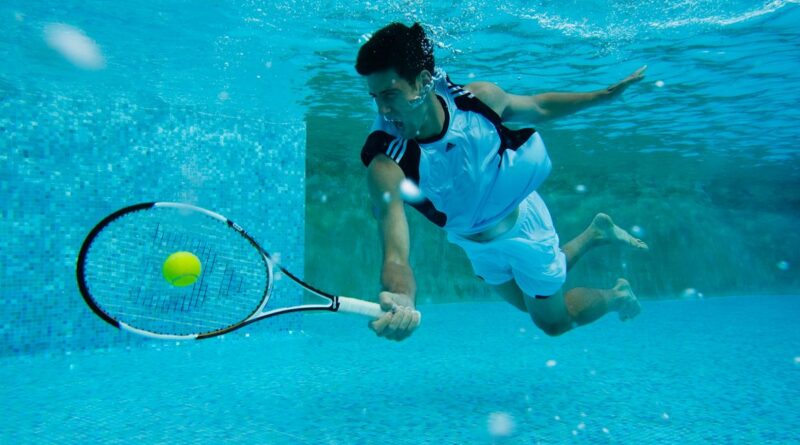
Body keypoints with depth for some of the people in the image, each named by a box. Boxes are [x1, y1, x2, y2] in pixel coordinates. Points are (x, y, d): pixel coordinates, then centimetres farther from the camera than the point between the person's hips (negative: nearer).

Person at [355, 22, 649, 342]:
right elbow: (395, 255, -43)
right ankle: (595, 233, 47)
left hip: (523, 224, -2)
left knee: (554, 321, 15)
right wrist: (400, 300, -65)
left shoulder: (478, 98, -28)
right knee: (527, 303, 29)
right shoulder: (386, 166, -34)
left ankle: (617, 296, 45)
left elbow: (540, 106, -5)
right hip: (471, 244, 2)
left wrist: (608, 93, 0)